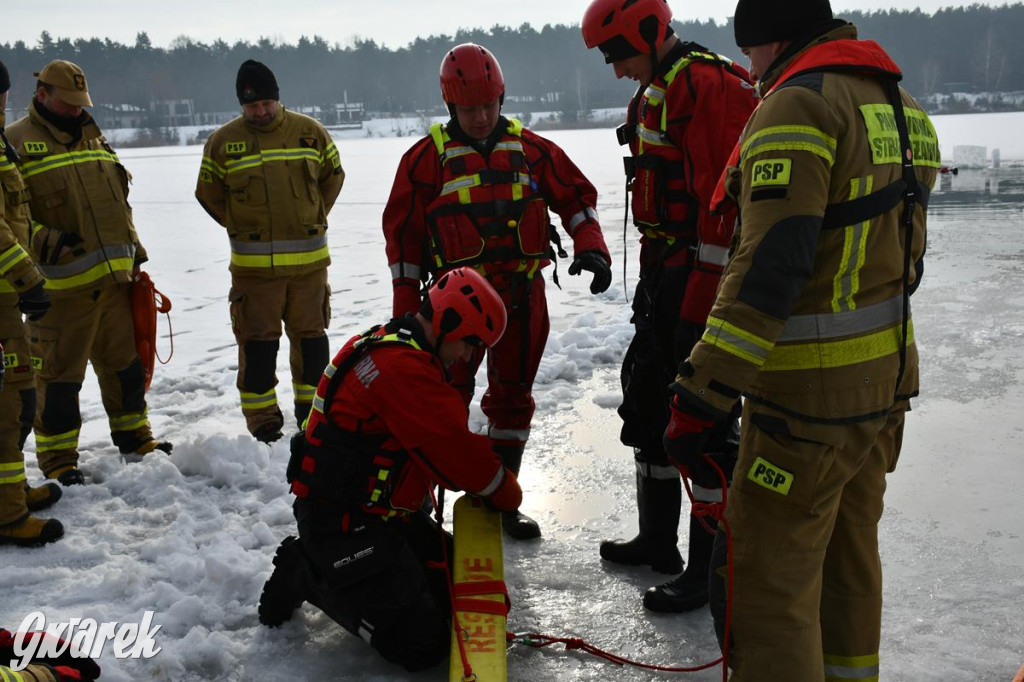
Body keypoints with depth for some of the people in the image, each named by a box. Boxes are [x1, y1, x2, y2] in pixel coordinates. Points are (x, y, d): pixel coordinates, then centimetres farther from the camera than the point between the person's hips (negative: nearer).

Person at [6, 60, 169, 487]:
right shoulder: (16, 143, -4)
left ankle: (134, 439, 30)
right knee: (59, 374, 2)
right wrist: (42, 241, -22)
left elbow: (119, 203, 22)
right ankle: (57, 460, 14)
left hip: (113, 278, 6)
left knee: (125, 363, 15)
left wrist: (134, 255, 18)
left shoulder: (94, 138, 17)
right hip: (60, 285, -6)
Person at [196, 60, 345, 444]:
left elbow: (333, 177, 15)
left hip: (309, 259, 1)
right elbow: (208, 193, 11)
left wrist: (311, 220, 11)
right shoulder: (224, 141, 1)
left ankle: (312, 409, 26)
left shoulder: (309, 132, 3)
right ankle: (263, 422, 12)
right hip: (253, 264, -1)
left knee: (311, 337, 10)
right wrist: (243, 228, 9)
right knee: (258, 342, 2)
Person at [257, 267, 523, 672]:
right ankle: (308, 575, 4)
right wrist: (505, 493, -6)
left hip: (387, 513, 11)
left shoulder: (395, 347, 10)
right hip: (343, 524, -11)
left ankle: (317, 563, 18)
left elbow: (444, 442, 16)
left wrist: (487, 471, 2)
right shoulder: (402, 366, -24)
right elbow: (454, 449, -23)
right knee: (423, 644, -11)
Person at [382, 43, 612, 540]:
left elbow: (576, 197, 11)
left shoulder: (531, 150, 5)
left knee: (513, 396, 12)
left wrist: (591, 248, -7)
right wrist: (405, 306, -2)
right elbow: (402, 231, 0)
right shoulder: (428, 157, -2)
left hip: (523, 296, 3)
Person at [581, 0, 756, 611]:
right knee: (649, 405, 17)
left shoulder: (710, 88, -16)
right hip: (666, 283, 11)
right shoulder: (655, 94, 17)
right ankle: (657, 541, 33)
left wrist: (701, 307, -24)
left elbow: (725, 203, -23)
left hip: (705, 285, -11)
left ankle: (711, 569, 10)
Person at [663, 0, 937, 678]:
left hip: (810, 395, -9)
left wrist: (701, 396, -24)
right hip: (888, 379, 9)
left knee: (766, 577, -1)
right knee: (849, 551, 23)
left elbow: (770, 264, -25)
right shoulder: (901, 107, 13)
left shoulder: (799, 104, -16)